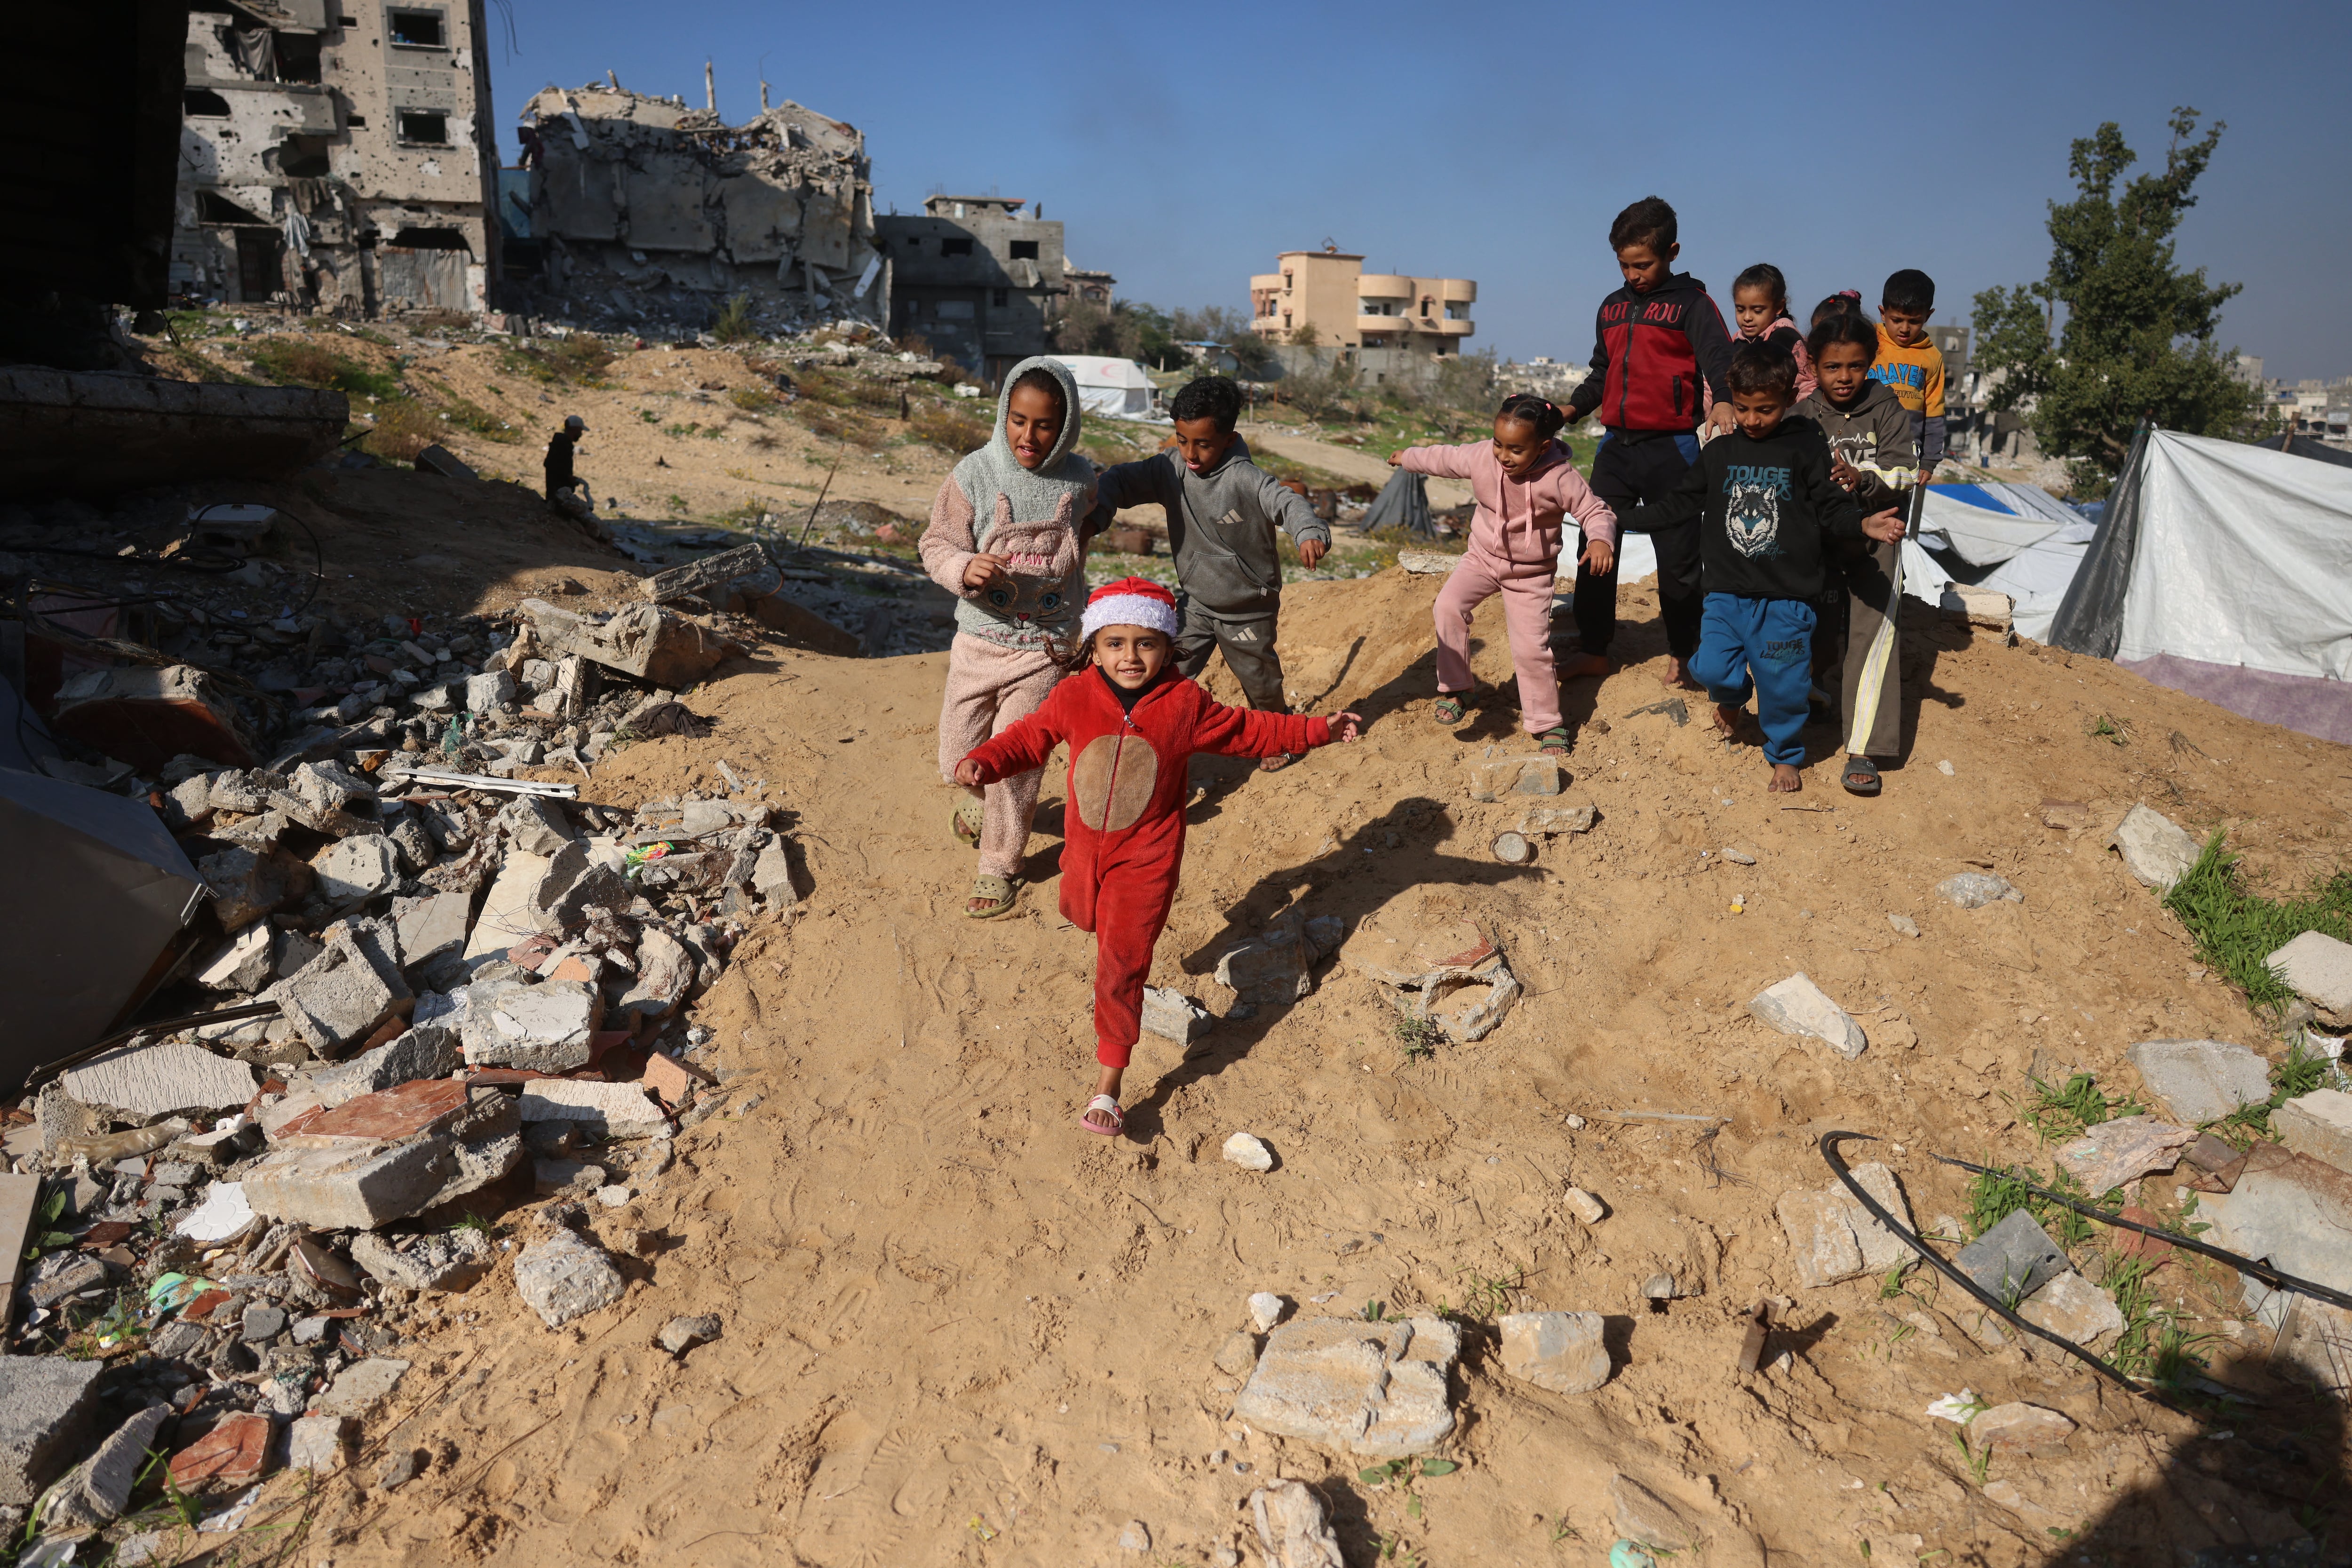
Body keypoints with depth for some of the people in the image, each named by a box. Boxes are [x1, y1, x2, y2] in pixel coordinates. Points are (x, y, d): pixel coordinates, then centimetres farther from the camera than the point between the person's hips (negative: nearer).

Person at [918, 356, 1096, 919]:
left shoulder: (1079, 478, -6)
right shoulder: (975, 474, -12)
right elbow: (936, 544, -6)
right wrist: (966, 568, -28)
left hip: (1044, 646, -1)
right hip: (979, 639, 1)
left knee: (1014, 763, 2)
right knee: (959, 759, 12)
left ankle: (1000, 867, 23)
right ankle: (984, 799, 48)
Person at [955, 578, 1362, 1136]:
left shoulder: (1185, 703, -12)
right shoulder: (1074, 697, -11)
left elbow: (1246, 731, 0)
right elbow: (1030, 738, -2)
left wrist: (1319, 731, -4)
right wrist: (984, 762, -21)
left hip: (1146, 856, -3)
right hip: (1085, 847, 3)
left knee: (1122, 963, -6)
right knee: (1084, 917, 28)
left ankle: (1109, 1084, 2)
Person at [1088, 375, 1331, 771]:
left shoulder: (1245, 479, -26)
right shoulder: (1170, 468, -12)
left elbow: (1286, 503, -39)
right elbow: (1121, 480, -8)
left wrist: (1310, 534, -60)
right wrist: (1094, 516, -26)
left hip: (1248, 610, -3)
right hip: (1194, 603, 3)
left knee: (1261, 684, 17)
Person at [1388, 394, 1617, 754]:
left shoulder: (1560, 478, -25)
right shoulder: (1480, 457, -14)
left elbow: (1597, 512, -17)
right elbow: (1444, 460, 6)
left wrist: (1601, 540, -40)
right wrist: (1407, 457, 22)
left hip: (1531, 573, -3)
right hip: (1483, 557, 3)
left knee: (1531, 648, -9)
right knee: (1449, 604, -23)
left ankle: (1546, 722, 10)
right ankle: (1453, 687, -7)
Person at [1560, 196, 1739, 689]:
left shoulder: (1692, 304, -3)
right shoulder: (1613, 307, 14)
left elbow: (1720, 363, -13)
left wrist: (1724, 402, -33)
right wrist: (1569, 410, 7)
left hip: (1670, 449, -5)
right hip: (1616, 446, 5)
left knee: (1677, 555, 2)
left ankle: (1682, 654, 15)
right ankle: (1594, 649, 15)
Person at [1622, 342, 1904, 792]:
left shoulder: (1807, 448, -3)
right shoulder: (1718, 453, 5)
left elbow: (1831, 508, -2)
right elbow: (1683, 502, 14)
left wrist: (1865, 525, -21)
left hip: (1785, 597, -2)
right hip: (1726, 593, 3)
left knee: (1783, 683, 3)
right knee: (1713, 668, -3)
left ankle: (1784, 756, 27)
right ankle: (1731, 700, 35)